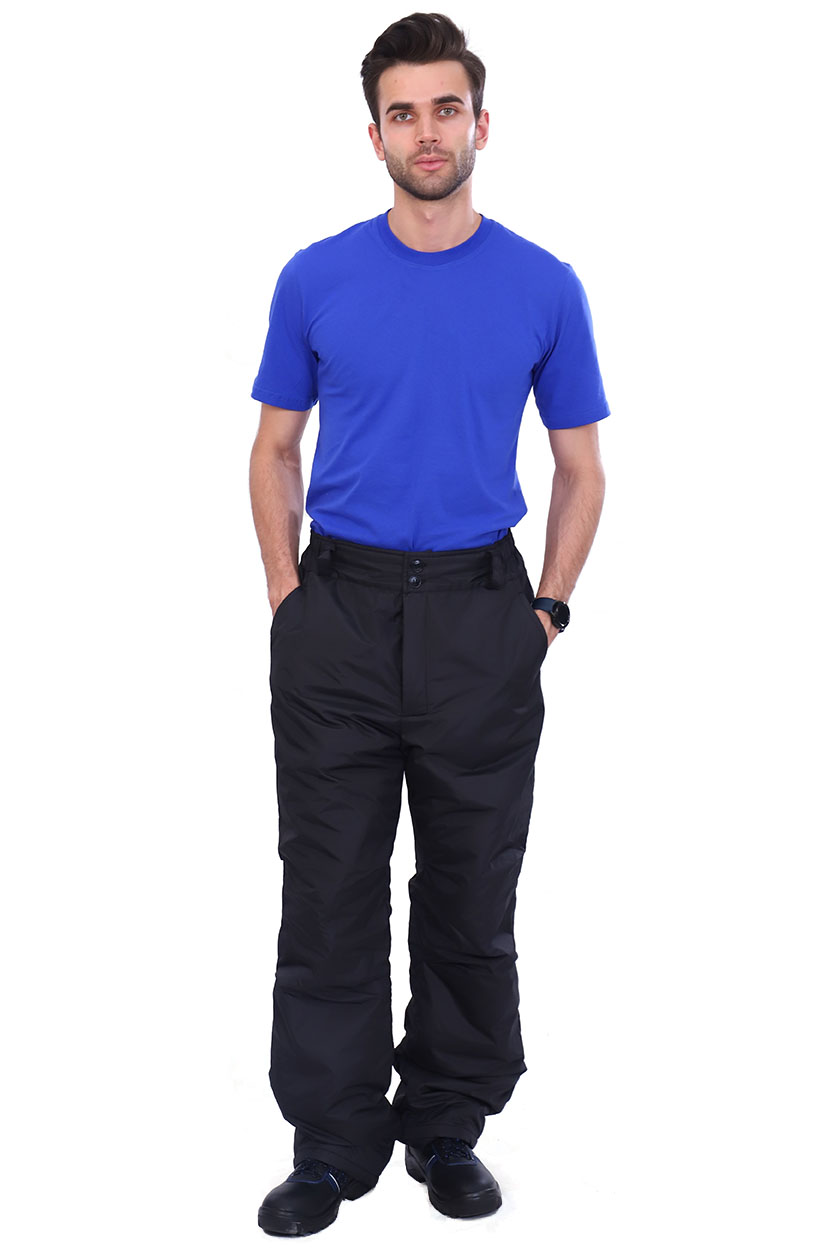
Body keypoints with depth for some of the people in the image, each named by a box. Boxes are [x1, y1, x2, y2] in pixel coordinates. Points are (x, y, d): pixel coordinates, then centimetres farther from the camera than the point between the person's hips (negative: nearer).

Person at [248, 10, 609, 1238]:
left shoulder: (544, 288, 0)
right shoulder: (316, 281, 1)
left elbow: (580, 467, 6)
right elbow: (275, 448, 9)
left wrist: (546, 609, -2)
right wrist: (289, 596, 0)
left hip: (479, 612, 0)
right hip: (341, 611, 0)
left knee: (471, 895, 8)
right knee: (331, 894, 4)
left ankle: (447, 1127, 23)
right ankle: (332, 1142, 16)